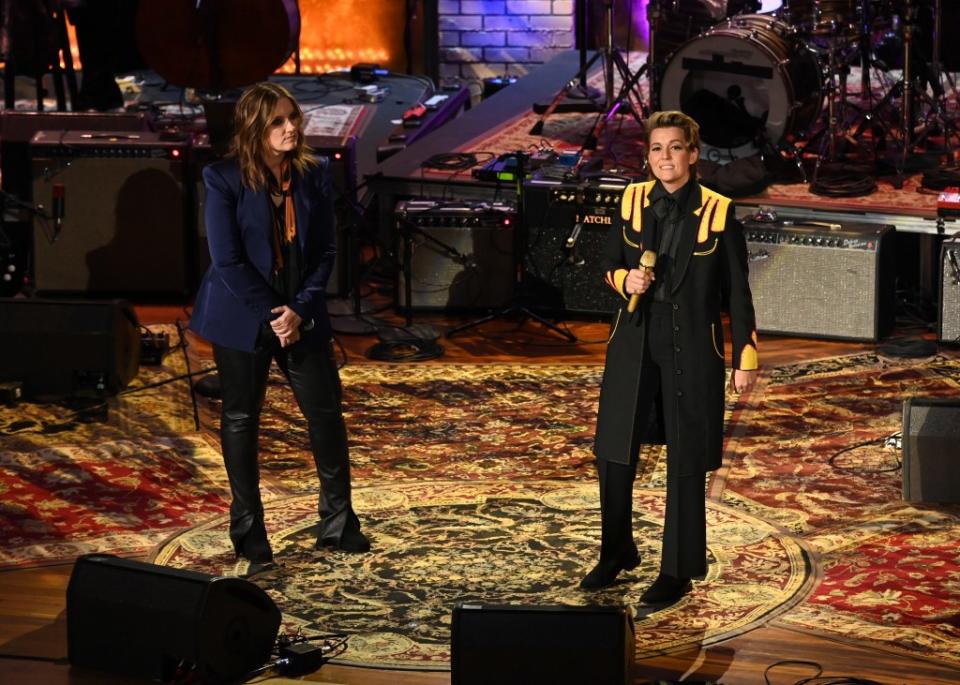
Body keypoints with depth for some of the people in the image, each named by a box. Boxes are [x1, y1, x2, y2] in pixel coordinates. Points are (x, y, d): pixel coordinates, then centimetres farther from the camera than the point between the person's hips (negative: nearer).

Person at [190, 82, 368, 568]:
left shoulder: (314, 174, -1)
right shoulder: (224, 179, -11)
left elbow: (325, 250, 1)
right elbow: (227, 260, -13)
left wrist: (300, 310, -11)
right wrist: (272, 316, -16)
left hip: (302, 315, 3)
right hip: (242, 317, -3)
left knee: (326, 413, 4)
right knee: (241, 419, 6)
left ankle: (338, 524, 16)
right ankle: (248, 531, 18)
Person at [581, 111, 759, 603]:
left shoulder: (718, 213, -6)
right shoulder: (631, 201, 3)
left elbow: (736, 291, -3)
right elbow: (609, 263, 15)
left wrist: (746, 359, -4)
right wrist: (625, 279, -9)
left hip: (691, 350, -4)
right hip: (634, 344, 4)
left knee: (686, 464, 4)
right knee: (612, 455, 9)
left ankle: (678, 572, 15)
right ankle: (616, 555, 29)